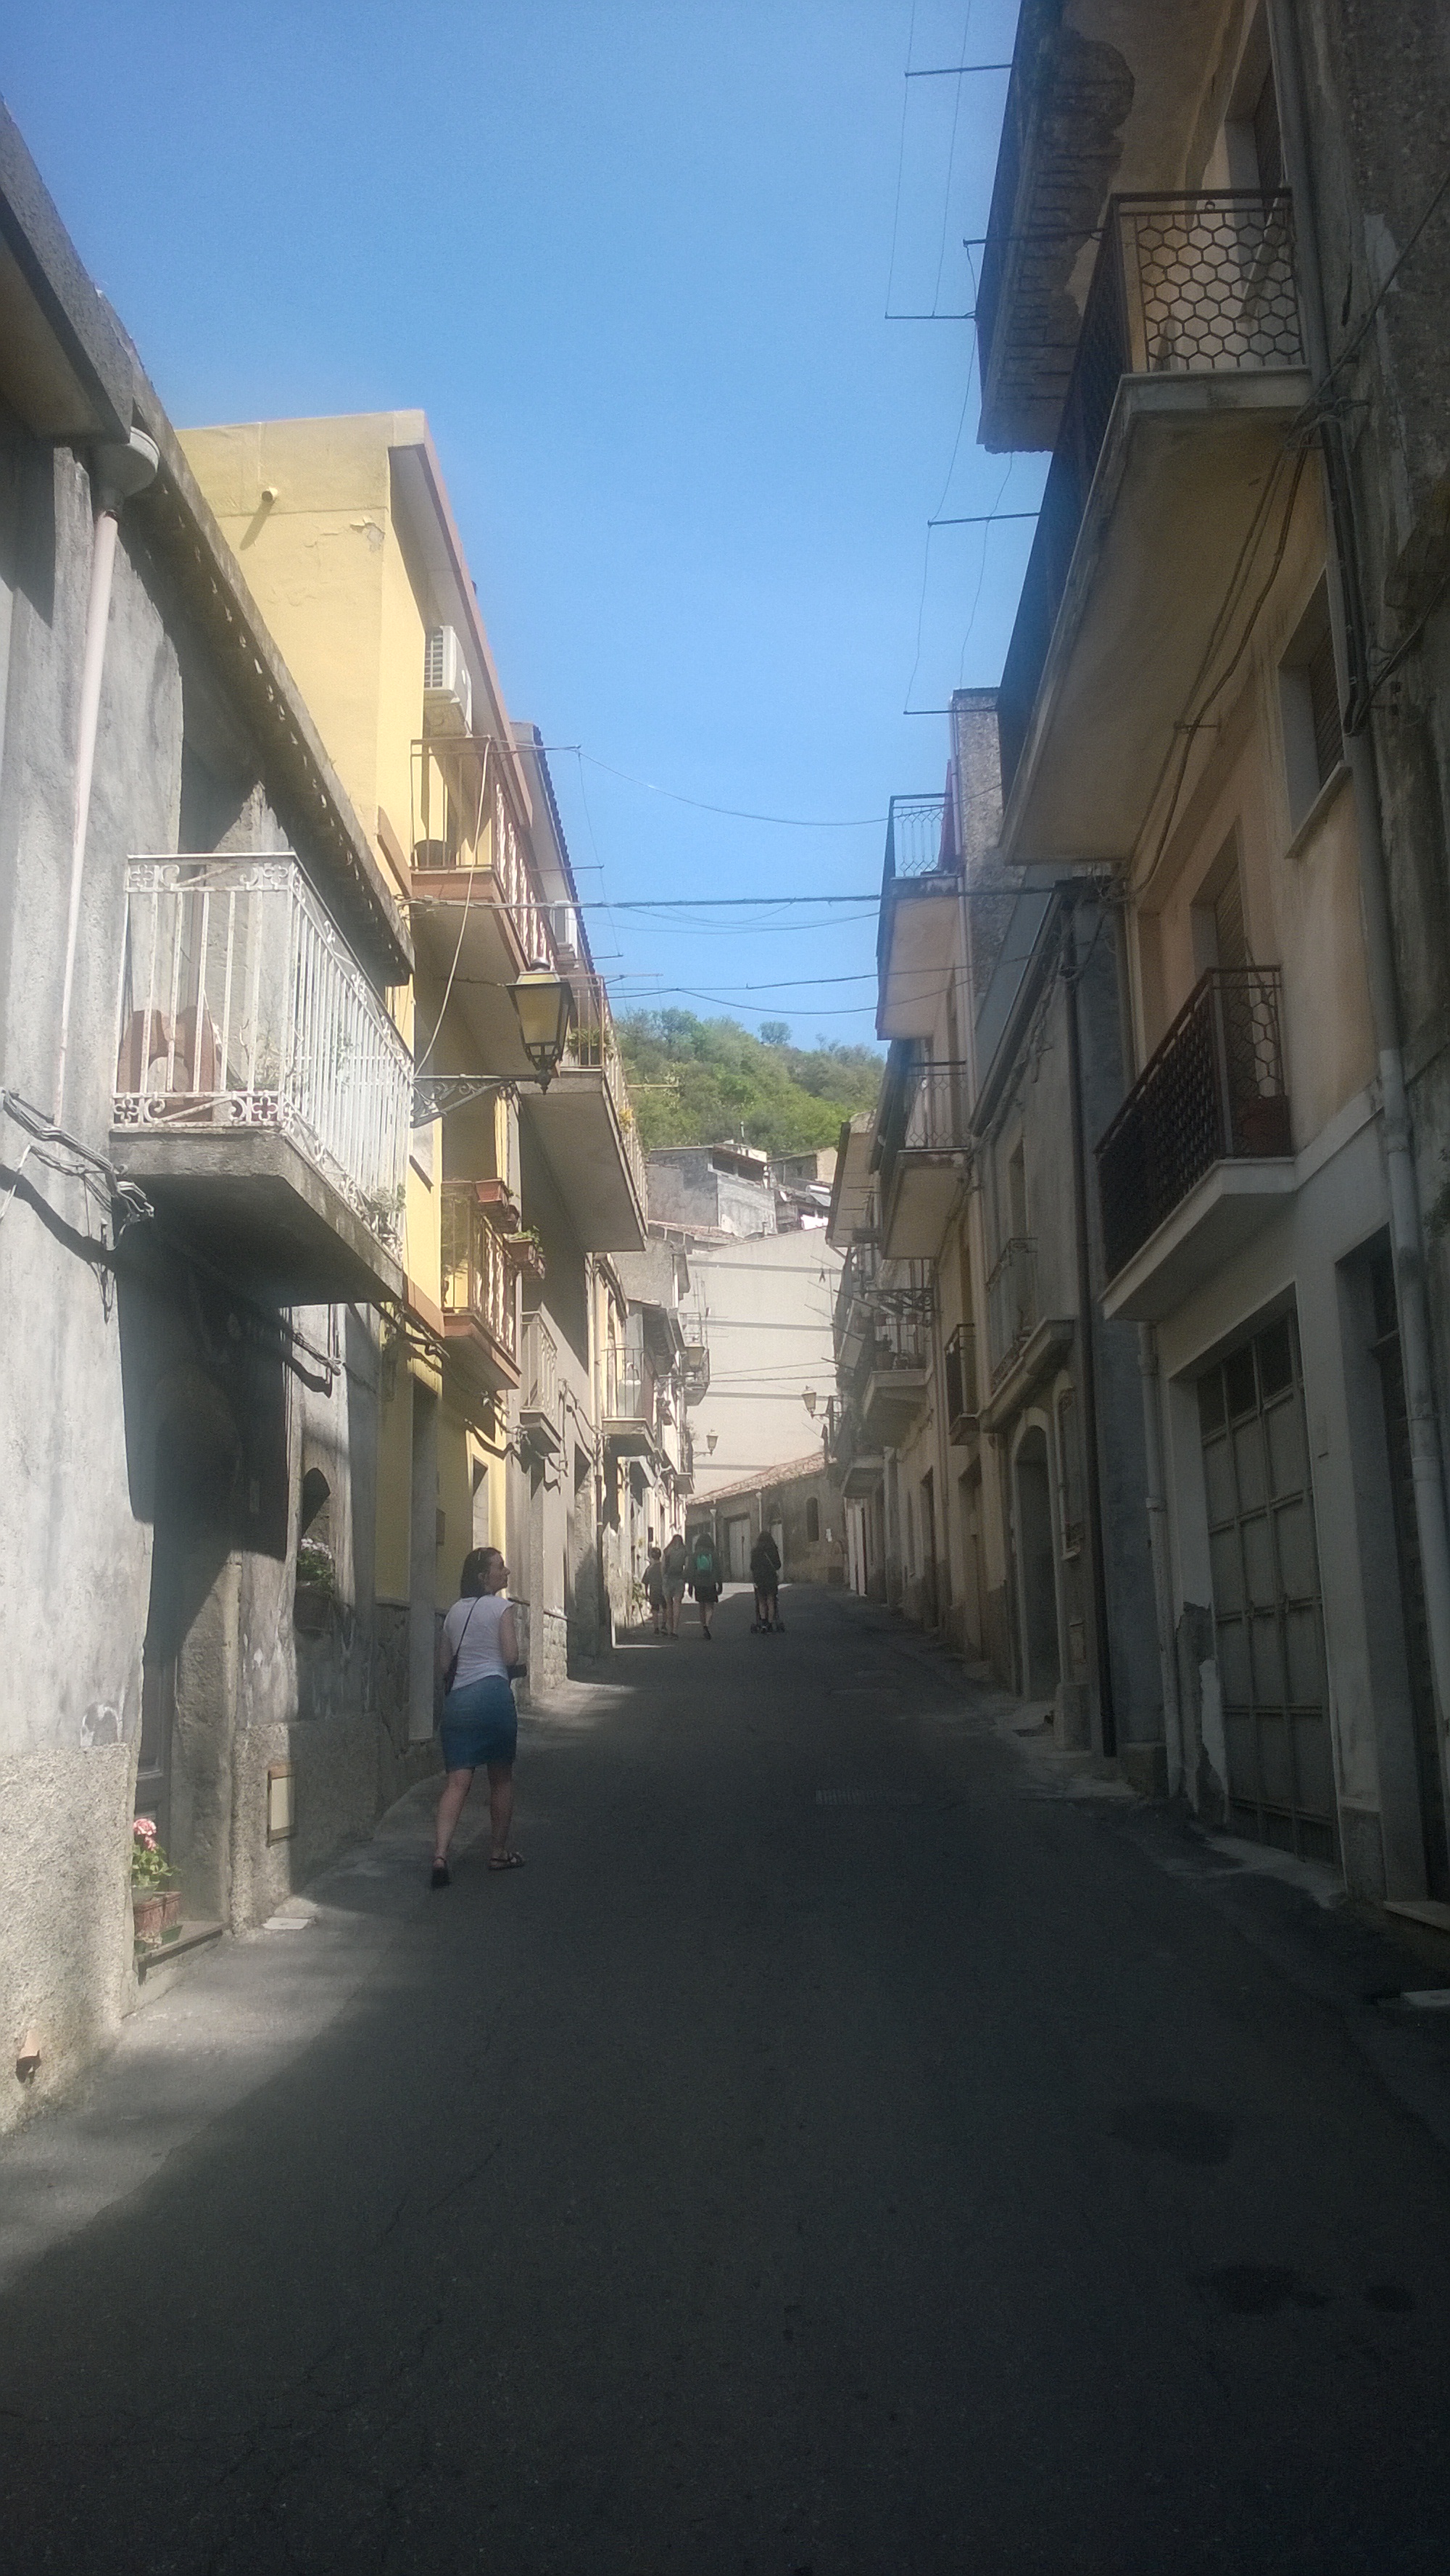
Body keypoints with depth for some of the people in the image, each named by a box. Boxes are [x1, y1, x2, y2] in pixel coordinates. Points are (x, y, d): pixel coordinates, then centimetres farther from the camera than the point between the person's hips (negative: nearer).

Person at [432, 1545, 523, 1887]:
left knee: (457, 1781, -2)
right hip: (493, 1691, -5)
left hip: (457, 1698, 5)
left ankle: (440, 1854, -19)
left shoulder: (455, 1611, 16)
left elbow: (444, 1663, 17)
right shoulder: (502, 1607, 0)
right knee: (501, 1777, 11)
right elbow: (511, 1656, -6)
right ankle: (499, 1851, 19)